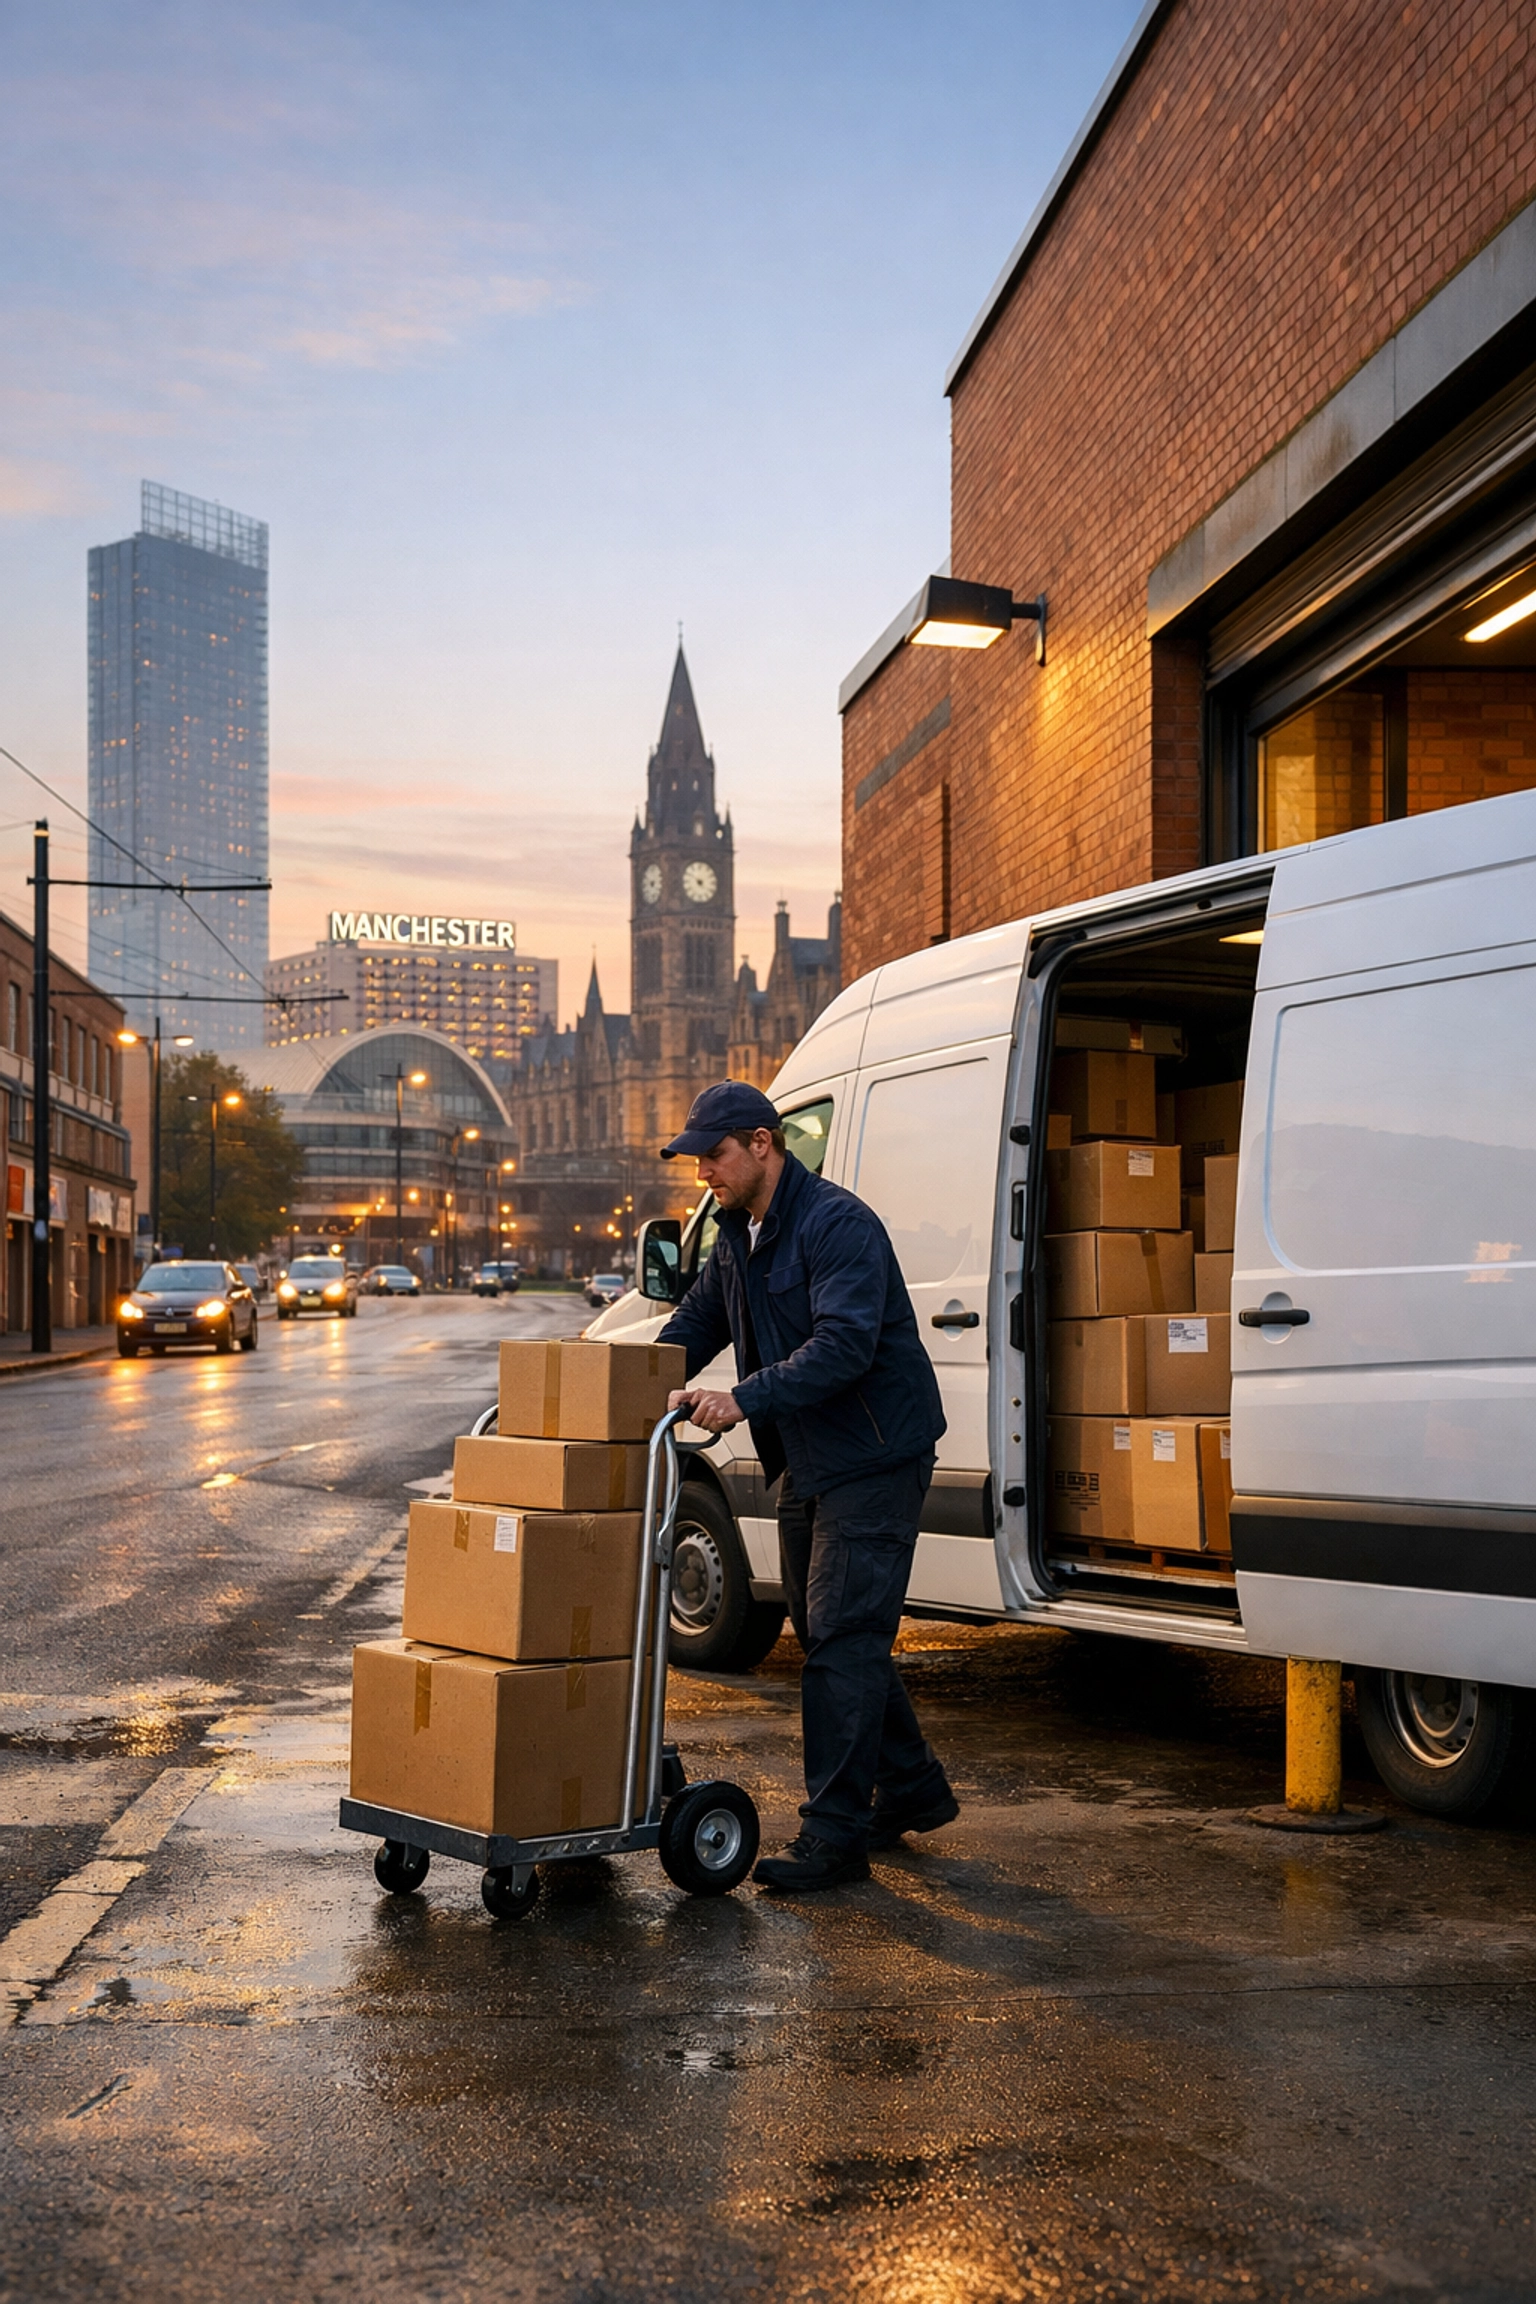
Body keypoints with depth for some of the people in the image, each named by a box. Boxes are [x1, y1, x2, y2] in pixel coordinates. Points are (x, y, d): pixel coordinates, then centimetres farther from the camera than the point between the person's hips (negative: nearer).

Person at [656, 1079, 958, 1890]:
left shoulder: (838, 1224, -21)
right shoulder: (738, 1233, 10)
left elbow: (845, 1344, -31)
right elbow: (697, 1321, 20)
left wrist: (744, 1399, -37)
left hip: (874, 1458, -10)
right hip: (807, 1462, 10)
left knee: (842, 1639, -10)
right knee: (827, 1632, 16)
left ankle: (833, 1836, -5)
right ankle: (912, 1790, 31)